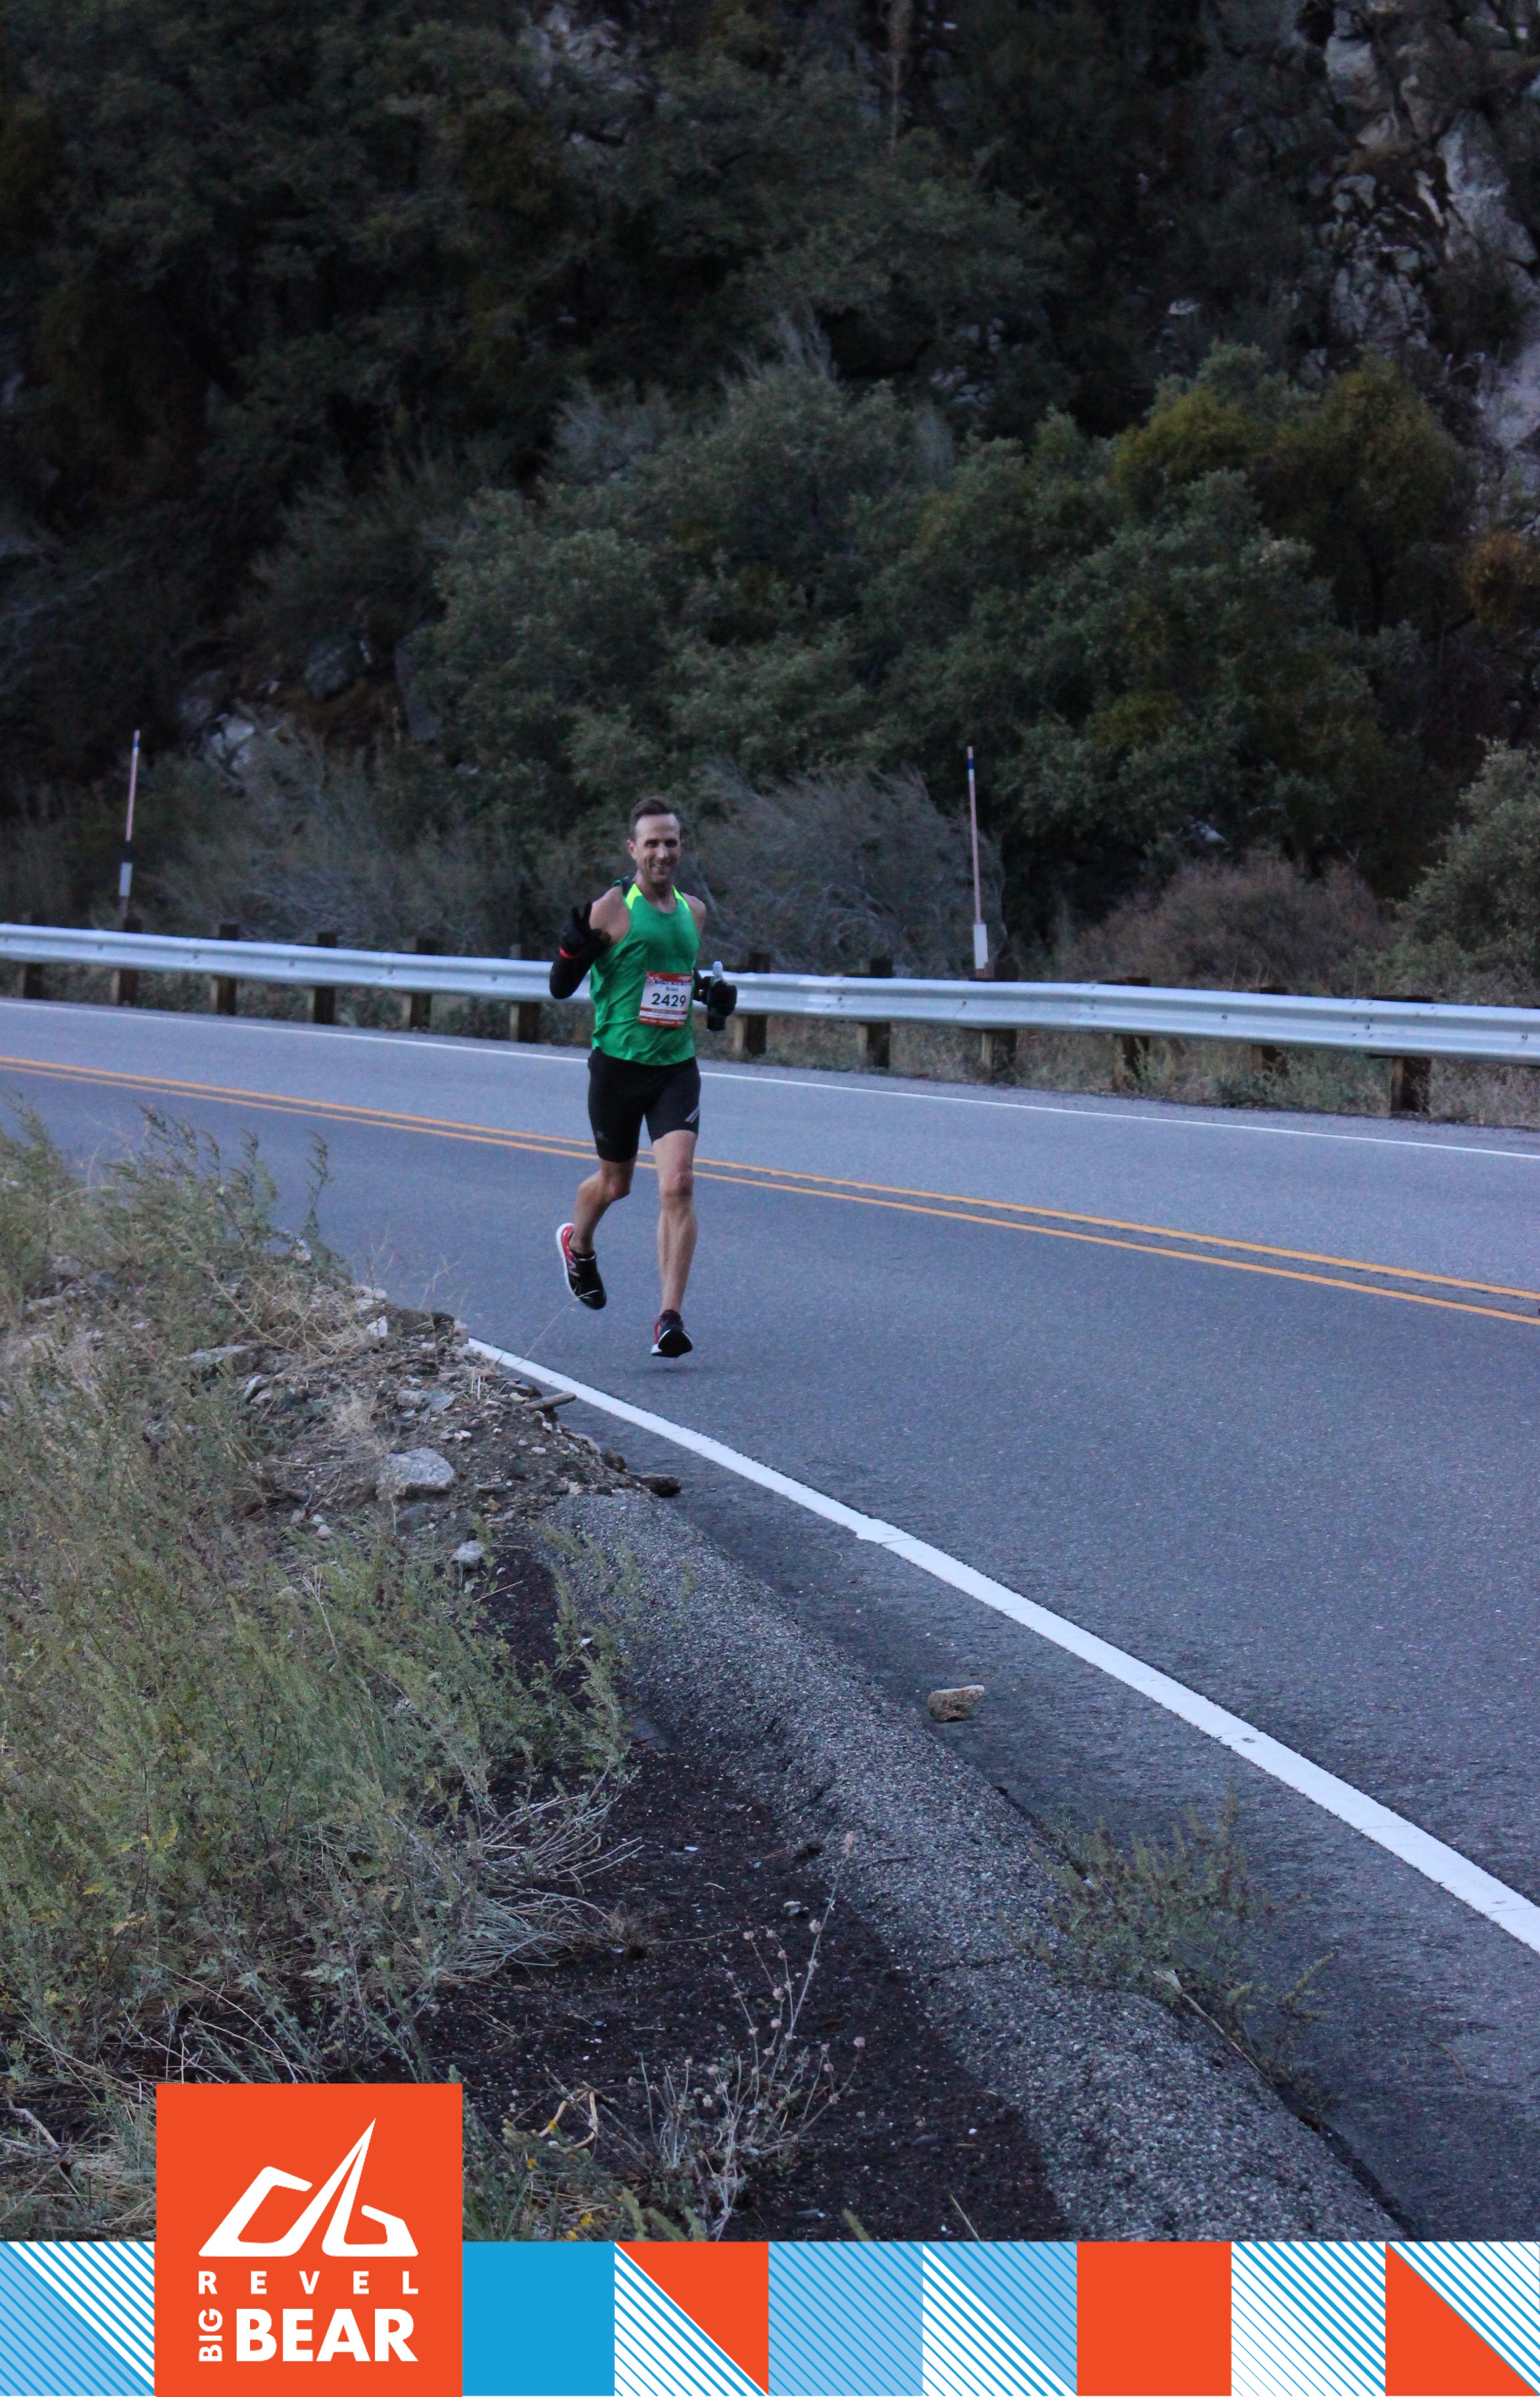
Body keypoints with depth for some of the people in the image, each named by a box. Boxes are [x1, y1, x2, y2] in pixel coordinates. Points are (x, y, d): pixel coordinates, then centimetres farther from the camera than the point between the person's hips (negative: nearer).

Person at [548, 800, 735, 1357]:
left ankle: (670, 1317, -14)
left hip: (677, 1066, 3)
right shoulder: (612, 909, -7)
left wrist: (711, 993, 8)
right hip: (618, 1064, -3)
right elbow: (560, 988, -5)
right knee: (615, 1181, 14)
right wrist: (573, 948, -24)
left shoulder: (693, 910, 10)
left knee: (678, 1185, -13)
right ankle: (578, 1243, 50)